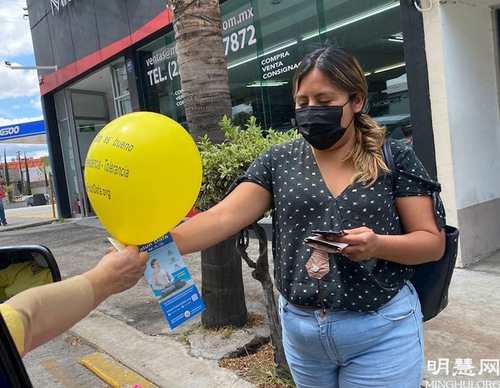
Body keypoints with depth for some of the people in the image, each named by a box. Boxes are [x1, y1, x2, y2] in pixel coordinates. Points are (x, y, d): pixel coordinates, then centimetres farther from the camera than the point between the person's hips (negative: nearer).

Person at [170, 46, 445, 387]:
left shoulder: (395, 158, -5)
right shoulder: (278, 161, -1)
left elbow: (434, 242, -4)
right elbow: (224, 217, -11)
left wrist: (378, 244, -24)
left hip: (382, 330, -2)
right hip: (300, 328, 3)